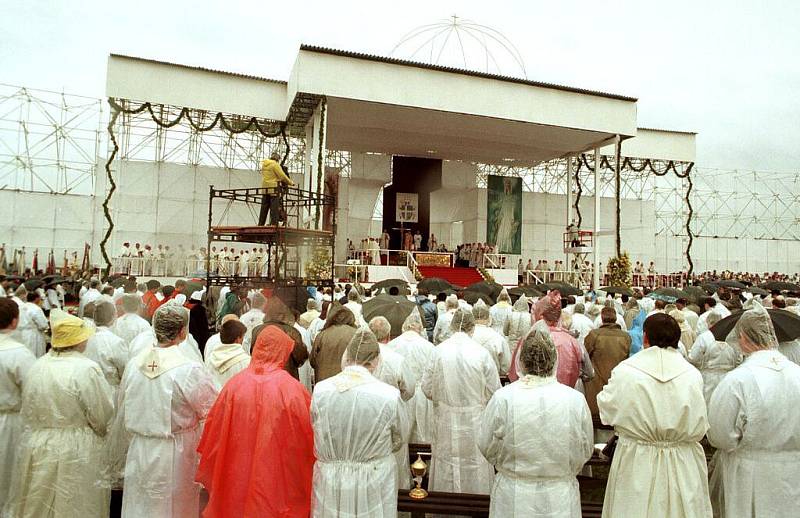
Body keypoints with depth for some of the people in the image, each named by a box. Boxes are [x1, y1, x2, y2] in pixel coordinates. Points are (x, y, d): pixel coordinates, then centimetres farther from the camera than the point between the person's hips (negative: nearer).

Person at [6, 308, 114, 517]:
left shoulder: (36, 367, -3)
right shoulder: (87, 369, -20)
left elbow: (26, 413, 7)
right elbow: (104, 416, -13)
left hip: (36, 451, 5)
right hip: (77, 454, -5)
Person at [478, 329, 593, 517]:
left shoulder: (502, 398, -18)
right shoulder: (576, 400, -15)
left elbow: (486, 447, -6)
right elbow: (585, 452, -1)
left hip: (513, 501, -1)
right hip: (561, 501, 1)